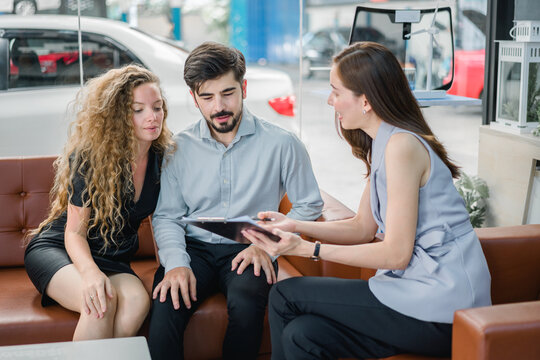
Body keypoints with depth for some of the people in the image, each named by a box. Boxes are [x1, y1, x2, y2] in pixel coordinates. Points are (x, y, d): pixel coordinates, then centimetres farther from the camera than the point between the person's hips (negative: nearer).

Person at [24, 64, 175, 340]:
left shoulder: (163, 157, -3)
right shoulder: (90, 156, -16)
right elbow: (75, 232, -15)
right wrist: (90, 271, -36)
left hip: (114, 259, 4)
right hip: (56, 248, -3)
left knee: (137, 299, -32)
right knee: (101, 300, -36)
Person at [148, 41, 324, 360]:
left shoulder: (281, 144, 0)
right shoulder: (179, 148, 6)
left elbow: (309, 205, 5)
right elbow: (166, 216, 7)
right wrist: (176, 261, -12)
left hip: (248, 251, -1)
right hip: (195, 248, 1)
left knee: (245, 303, -33)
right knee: (167, 301, -31)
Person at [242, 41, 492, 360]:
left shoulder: (401, 145, -17)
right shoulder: (380, 144, 13)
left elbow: (396, 254, -17)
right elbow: (362, 228, 16)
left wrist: (308, 249, -15)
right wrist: (295, 226, 5)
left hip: (439, 307, -8)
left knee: (285, 296, -5)